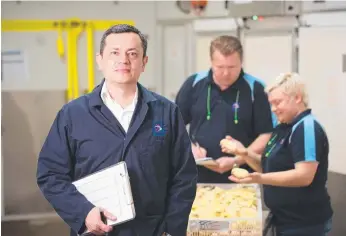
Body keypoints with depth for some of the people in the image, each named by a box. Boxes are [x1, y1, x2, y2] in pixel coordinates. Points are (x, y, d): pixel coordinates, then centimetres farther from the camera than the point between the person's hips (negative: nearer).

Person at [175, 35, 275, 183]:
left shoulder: (254, 89, -4)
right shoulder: (194, 84, 2)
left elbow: (266, 136, -4)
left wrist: (236, 161, -15)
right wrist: (189, 146, -7)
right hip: (197, 177, 2)